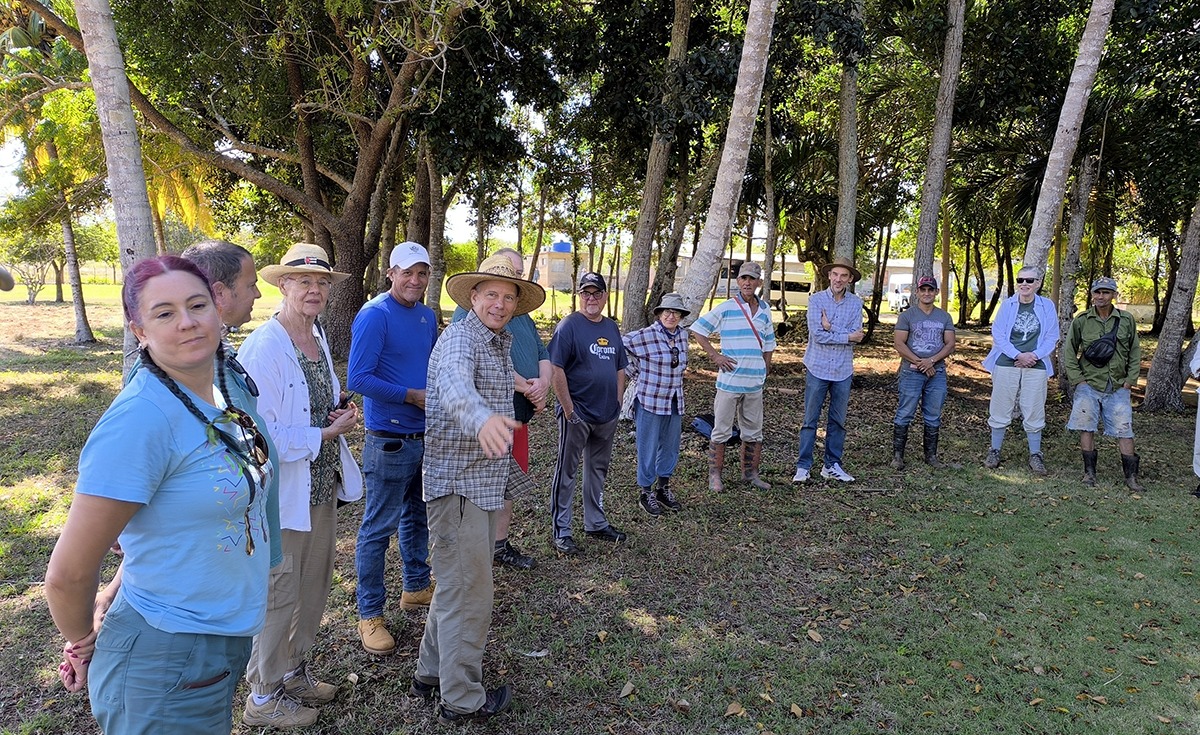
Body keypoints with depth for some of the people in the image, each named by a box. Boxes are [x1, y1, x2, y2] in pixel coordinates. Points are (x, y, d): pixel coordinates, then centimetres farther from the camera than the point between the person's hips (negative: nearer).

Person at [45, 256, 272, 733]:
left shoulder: (222, 390, -1)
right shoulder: (140, 420, -25)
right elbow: (68, 573, -20)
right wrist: (83, 647, -3)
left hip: (226, 641, 8)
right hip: (169, 662, -8)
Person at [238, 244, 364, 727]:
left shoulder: (318, 338, 8)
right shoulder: (263, 347, -19)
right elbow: (262, 434, -22)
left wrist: (339, 412, 1)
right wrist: (326, 433, -18)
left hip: (323, 486, 8)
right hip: (284, 492, -8)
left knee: (314, 589, 20)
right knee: (279, 596, 7)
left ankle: (293, 672, 41)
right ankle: (264, 697, 28)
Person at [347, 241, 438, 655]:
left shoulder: (428, 317, 9)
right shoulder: (374, 315, -14)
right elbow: (358, 379, -20)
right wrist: (413, 396, -18)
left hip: (426, 436, 8)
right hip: (389, 441, -8)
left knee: (418, 517, 21)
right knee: (378, 528, 2)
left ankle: (417, 588, 38)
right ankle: (370, 614, 15)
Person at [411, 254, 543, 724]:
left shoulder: (501, 343, 11)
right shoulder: (460, 338, -18)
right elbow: (455, 388, -41)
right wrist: (483, 418, -62)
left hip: (487, 482, 10)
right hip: (458, 482, -10)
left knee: (458, 584, 21)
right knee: (469, 592, 0)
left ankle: (431, 672, 38)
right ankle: (463, 699, 17)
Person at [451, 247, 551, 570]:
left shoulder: (522, 316, 19)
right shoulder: (470, 310, -10)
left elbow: (543, 354, 16)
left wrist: (543, 384, -6)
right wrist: (526, 387, -18)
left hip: (519, 414, 9)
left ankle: (500, 545, 31)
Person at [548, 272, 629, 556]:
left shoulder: (611, 328, 11)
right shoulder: (569, 326, -11)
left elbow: (620, 369, 17)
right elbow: (556, 370, -16)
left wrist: (618, 403, 8)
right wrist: (568, 409, -18)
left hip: (607, 415, 7)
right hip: (577, 414, -7)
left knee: (598, 469, 18)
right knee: (566, 472, 2)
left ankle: (596, 523, 32)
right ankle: (560, 532, 10)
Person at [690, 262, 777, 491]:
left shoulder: (764, 309, 9)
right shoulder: (726, 308, -6)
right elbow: (698, 329, -4)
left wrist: (766, 368, 14)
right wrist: (714, 355, -10)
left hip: (755, 382, 5)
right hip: (729, 380, -5)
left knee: (753, 431, 14)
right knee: (722, 430, 2)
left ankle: (750, 473, 27)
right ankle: (715, 475, 12)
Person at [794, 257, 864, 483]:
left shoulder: (856, 303, 1)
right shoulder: (816, 299, -6)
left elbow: (856, 336, -9)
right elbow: (817, 334, -15)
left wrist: (830, 329, -16)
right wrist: (847, 336, -11)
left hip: (843, 371, 3)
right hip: (818, 368, -3)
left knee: (838, 421, 11)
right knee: (810, 420, 3)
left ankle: (832, 466, 22)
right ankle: (803, 466, 9)